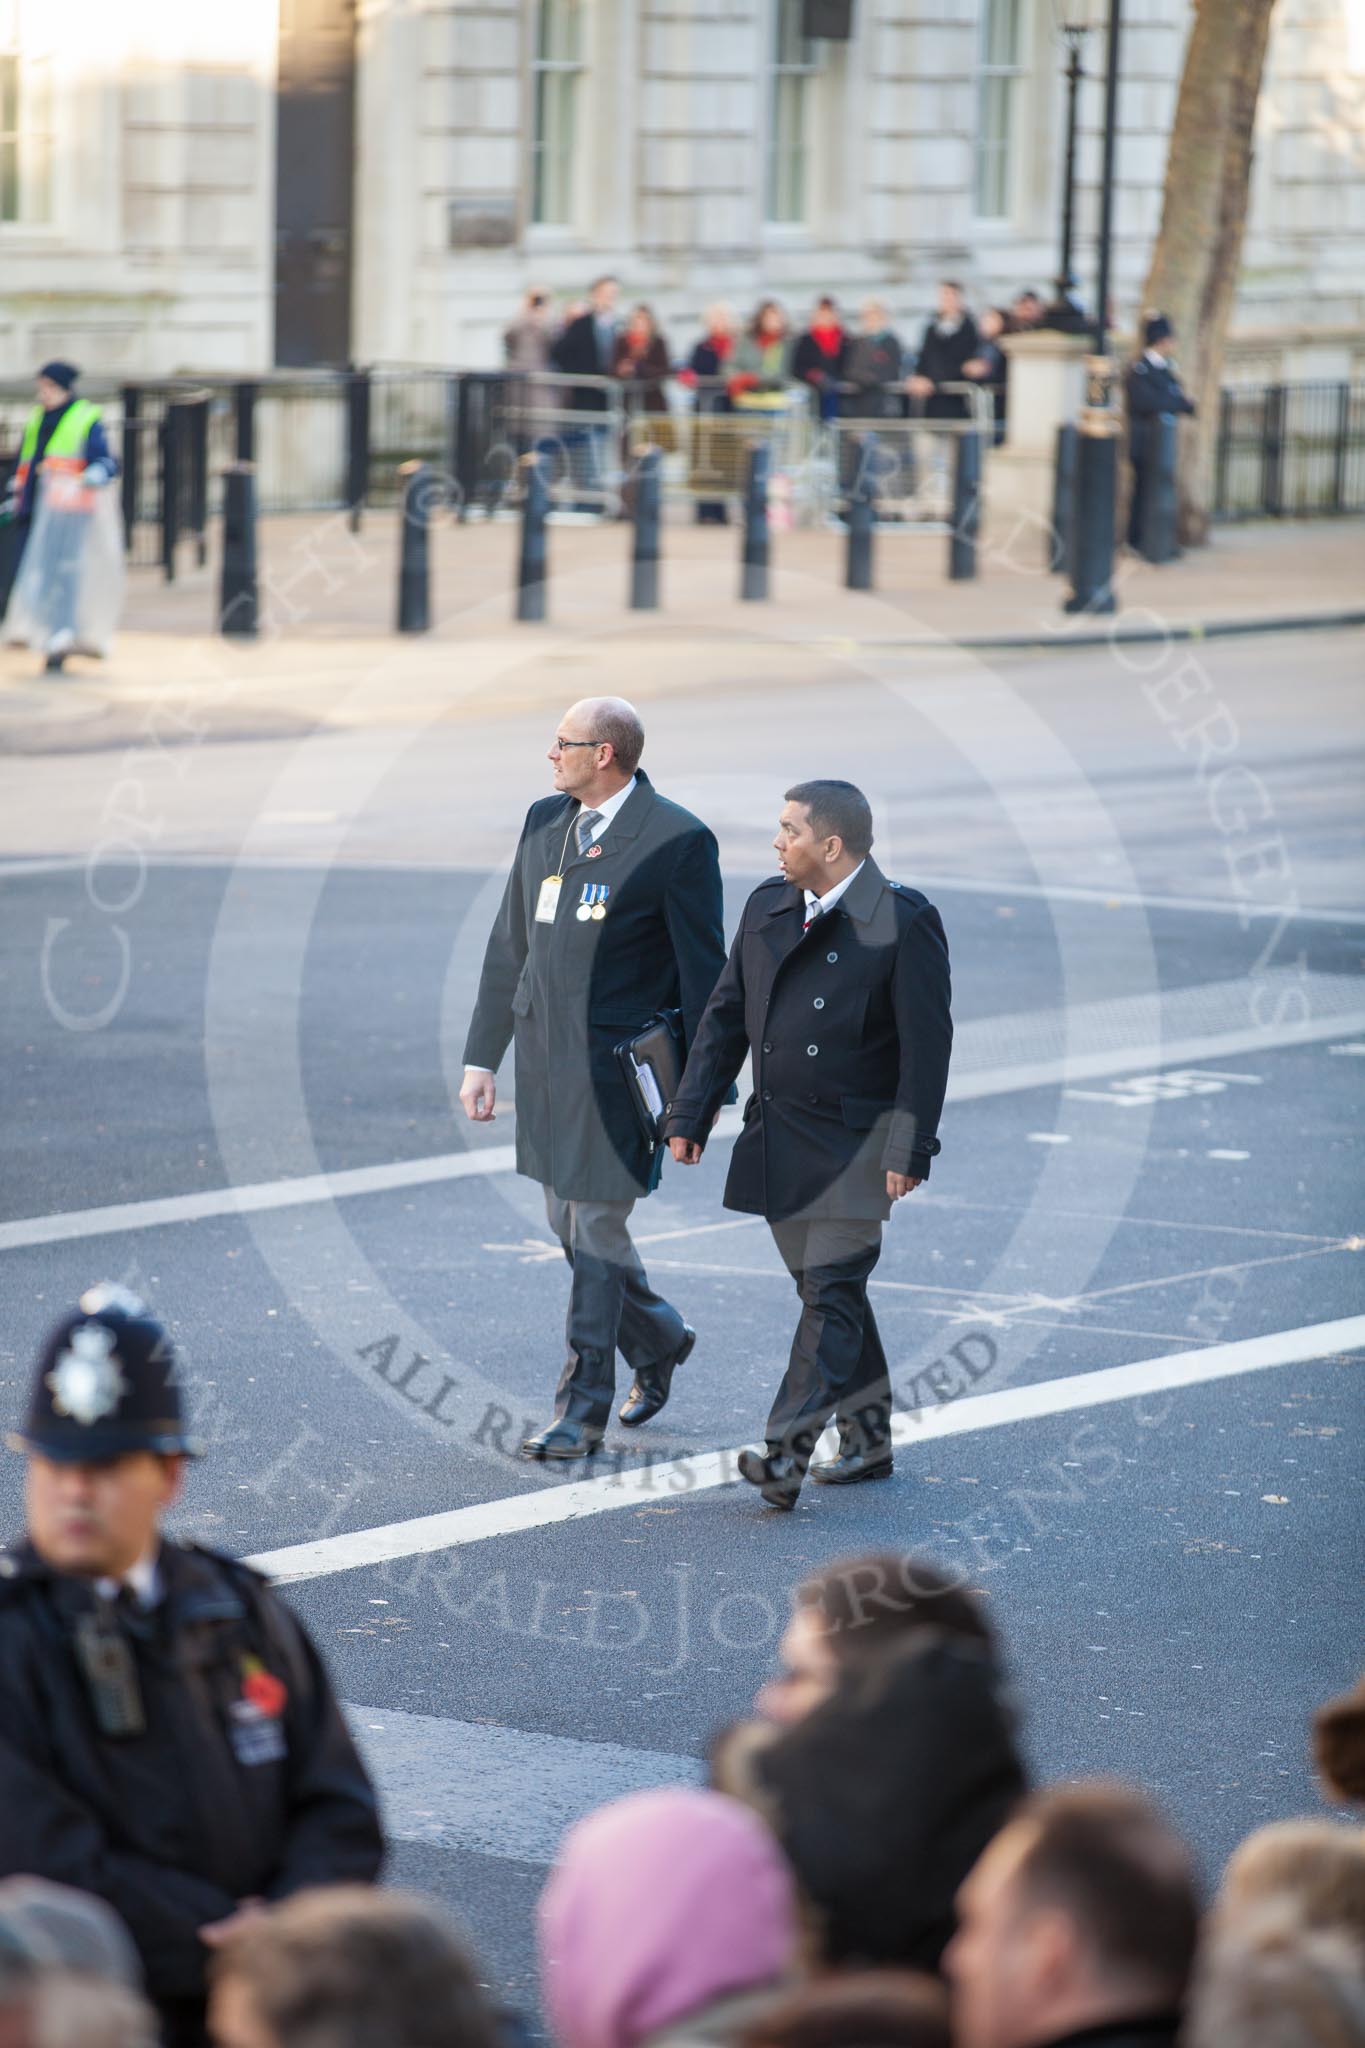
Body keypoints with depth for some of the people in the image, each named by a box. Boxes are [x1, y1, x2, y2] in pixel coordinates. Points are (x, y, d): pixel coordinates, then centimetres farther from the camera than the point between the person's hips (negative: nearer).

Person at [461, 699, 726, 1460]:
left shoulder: (677, 841, -11)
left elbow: (703, 970, -8)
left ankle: (582, 1411, 5)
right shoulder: (544, 822, 9)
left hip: (618, 1064, -7)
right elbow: (510, 947, 14)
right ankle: (658, 1337, 39)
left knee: (596, 1228, -4)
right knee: (570, 1222, 15)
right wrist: (482, 1058, 11)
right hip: (547, 1059, 7)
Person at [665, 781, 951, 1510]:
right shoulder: (768, 908, 9)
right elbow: (726, 1015, 13)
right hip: (778, 1141, 7)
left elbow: (926, 1045, -12)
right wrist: (691, 1114, 8)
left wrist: (908, 1150, -16)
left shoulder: (903, 923, -11)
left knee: (832, 1291, -12)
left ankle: (786, 1453, -19)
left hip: (855, 1144, -7)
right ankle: (867, 1438, 25)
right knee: (826, 1289, 13)